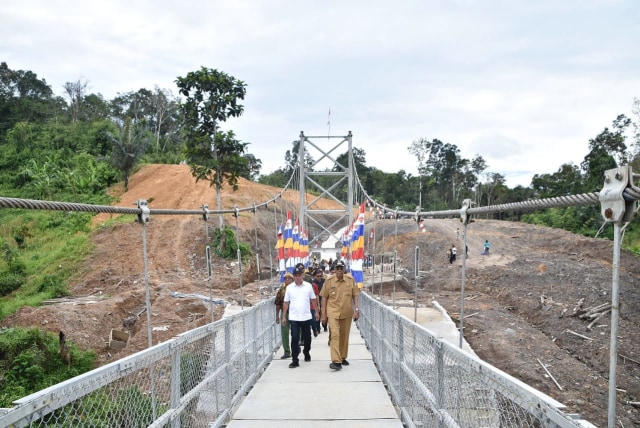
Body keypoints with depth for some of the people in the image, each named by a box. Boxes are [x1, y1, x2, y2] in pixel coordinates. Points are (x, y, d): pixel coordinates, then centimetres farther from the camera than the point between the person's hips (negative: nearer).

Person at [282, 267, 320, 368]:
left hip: (306, 317, 1)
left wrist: (316, 312, 7)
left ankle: (306, 353, 38)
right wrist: (284, 316, 3)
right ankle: (295, 360, -3)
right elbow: (286, 302, 4)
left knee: (307, 338, 13)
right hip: (293, 318, -1)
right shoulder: (289, 287, 1)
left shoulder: (308, 286, 1)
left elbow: (313, 299, 8)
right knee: (294, 339, -6)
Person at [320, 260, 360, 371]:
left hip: (347, 313, 3)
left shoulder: (351, 280, 1)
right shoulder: (329, 281, -3)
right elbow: (324, 298, 2)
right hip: (333, 313, -2)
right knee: (334, 335, -14)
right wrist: (323, 314, 1)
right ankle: (336, 361, -18)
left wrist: (357, 309, -1)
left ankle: (343, 358, 29)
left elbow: (355, 295, 7)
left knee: (344, 336, 13)